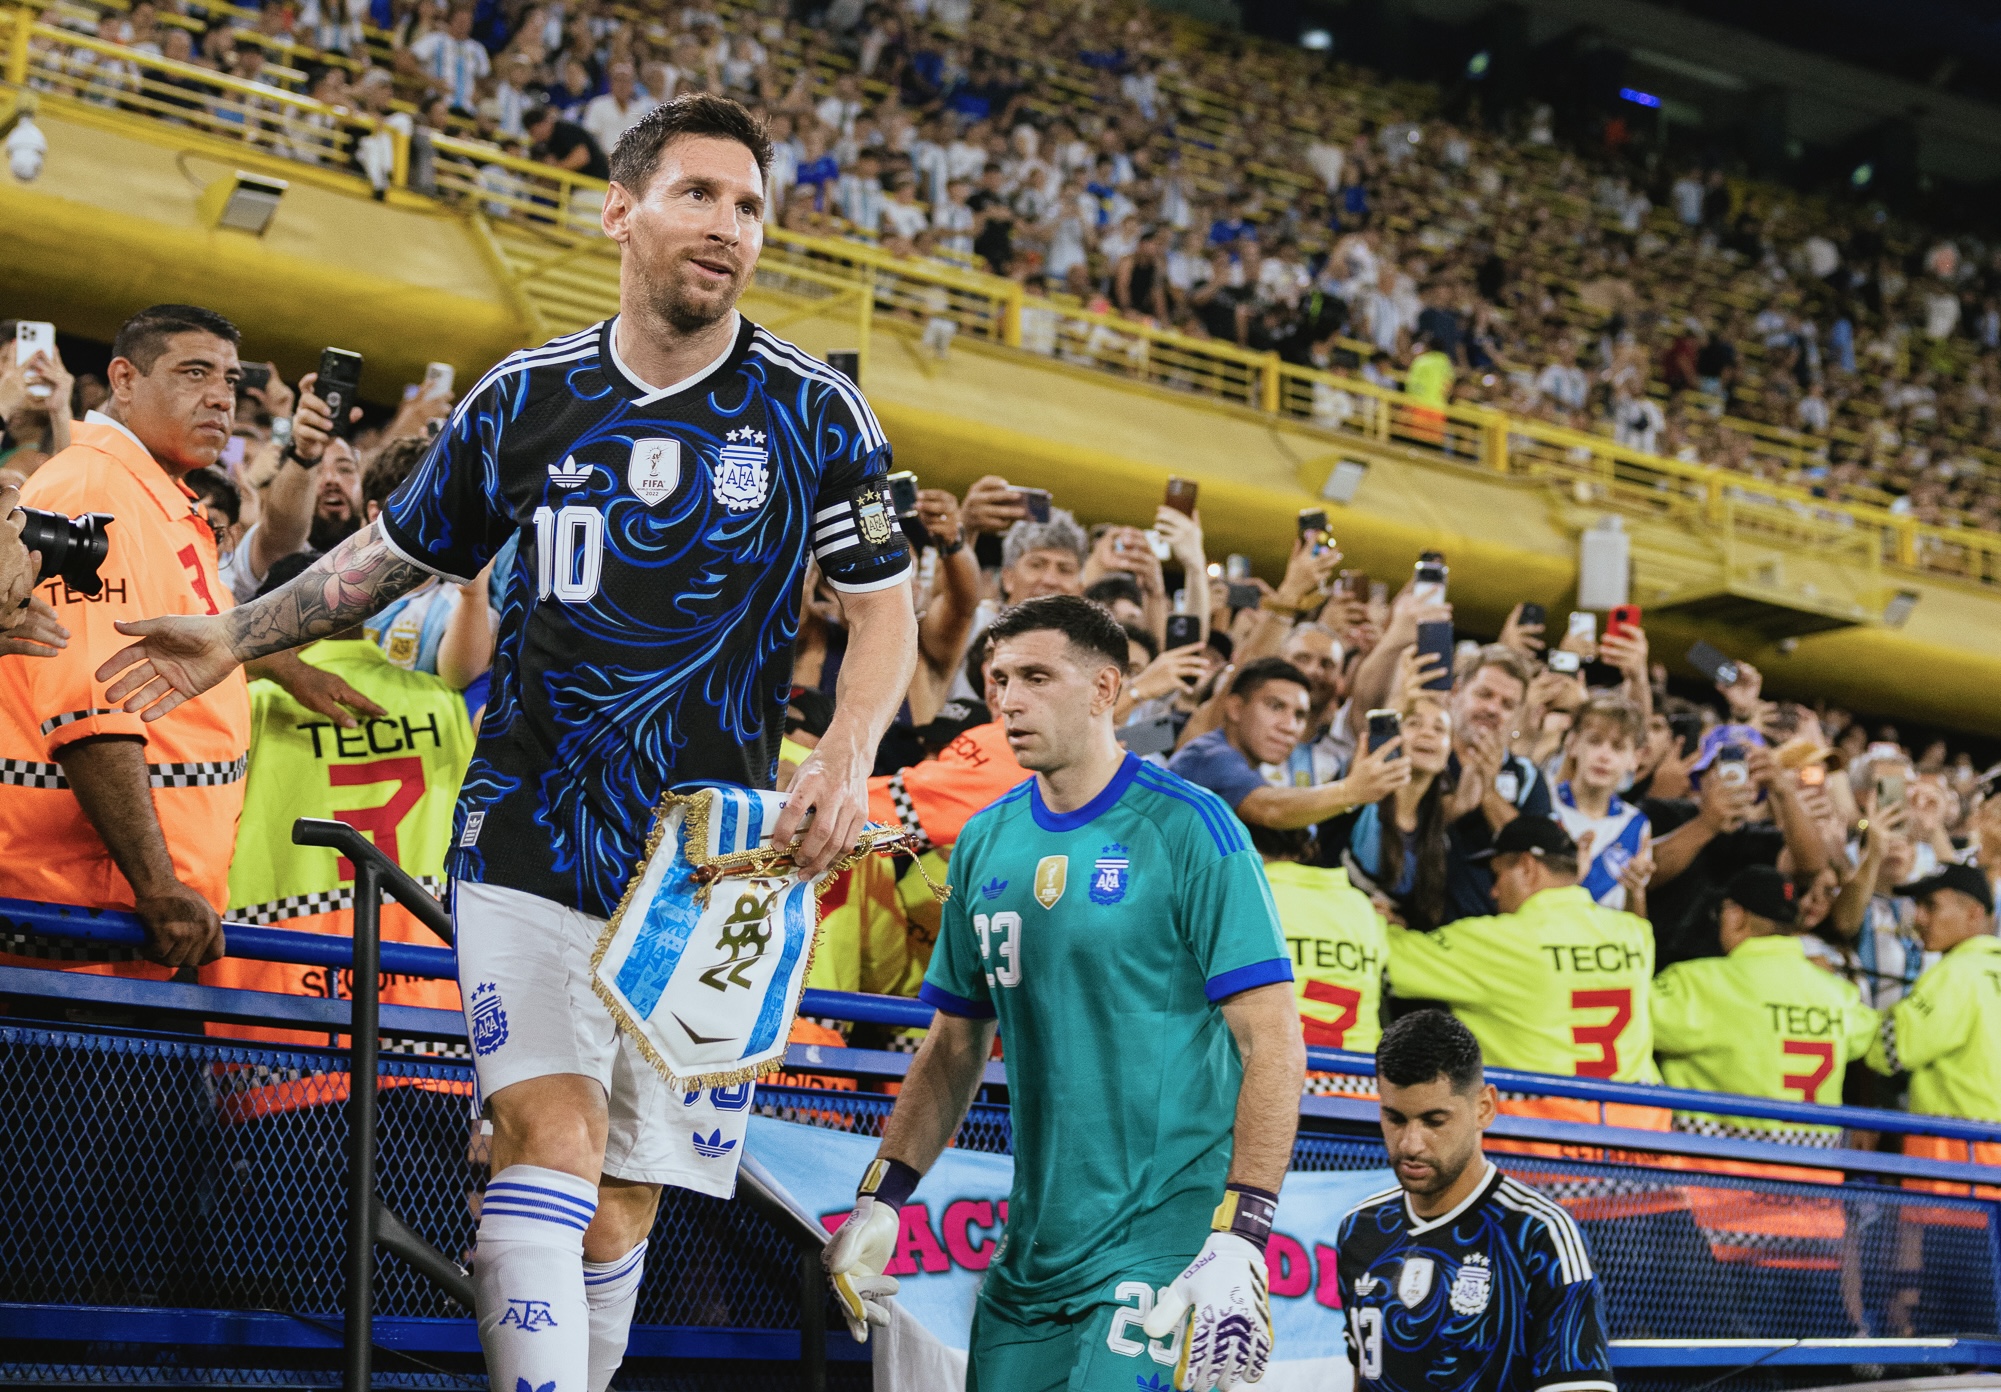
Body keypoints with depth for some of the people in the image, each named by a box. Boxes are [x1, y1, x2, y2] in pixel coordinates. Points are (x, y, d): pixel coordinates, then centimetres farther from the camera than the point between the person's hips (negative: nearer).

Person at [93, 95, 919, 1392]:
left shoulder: (814, 411, -1)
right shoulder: (526, 398, 3)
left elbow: (887, 613, 4)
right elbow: (397, 552, 18)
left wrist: (846, 758, -13)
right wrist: (235, 639, 12)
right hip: (528, 835, 0)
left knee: (628, 1190, 4)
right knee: (550, 1129, -17)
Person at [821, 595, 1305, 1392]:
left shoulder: (1187, 829, -8)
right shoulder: (985, 845, 10)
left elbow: (1272, 1042, -12)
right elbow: (955, 1048, 18)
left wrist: (1239, 1239, -20)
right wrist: (878, 1201, 8)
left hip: (1167, 1231, -6)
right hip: (1037, 1244, 6)